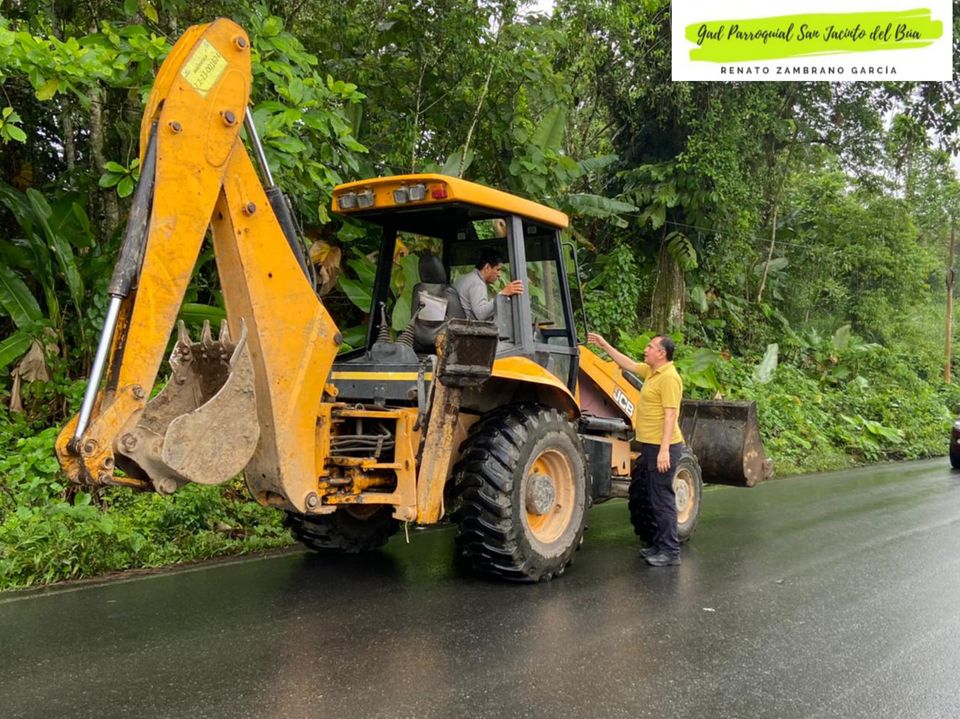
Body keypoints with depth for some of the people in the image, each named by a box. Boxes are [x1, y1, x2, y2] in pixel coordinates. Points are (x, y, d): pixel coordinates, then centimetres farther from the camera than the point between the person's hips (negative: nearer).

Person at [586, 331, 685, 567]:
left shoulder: (669, 378, -17)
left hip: (662, 448, -10)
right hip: (650, 445, 10)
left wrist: (664, 449, -26)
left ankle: (670, 551, 1)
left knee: (663, 498, -5)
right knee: (655, 497, 16)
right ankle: (660, 544, 25)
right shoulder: (651, 371, 12)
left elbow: (670, 415, -22)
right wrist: (605, 346, 26)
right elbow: (628, 364, 27)